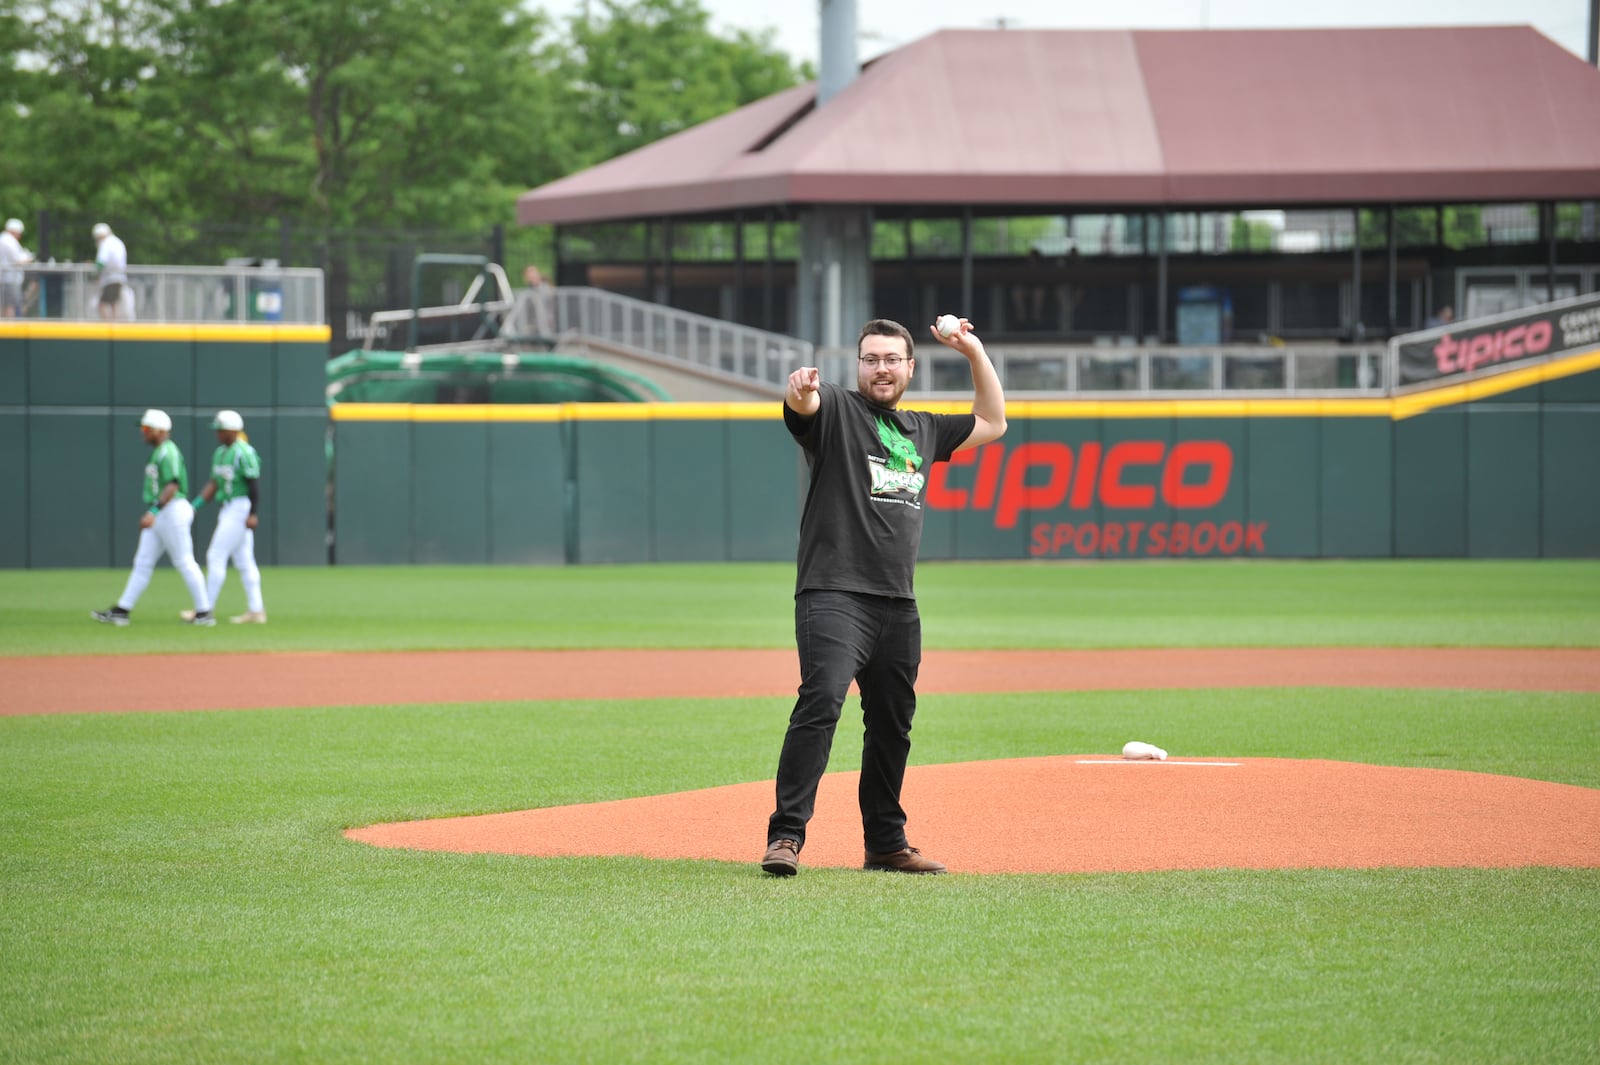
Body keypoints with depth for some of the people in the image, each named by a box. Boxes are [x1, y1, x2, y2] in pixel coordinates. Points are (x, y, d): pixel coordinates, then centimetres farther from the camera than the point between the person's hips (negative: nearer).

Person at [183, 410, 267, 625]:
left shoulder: (244, 452, -15)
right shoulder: (220, 452, 14)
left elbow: (254, 485, -18)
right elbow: (214, 484, 16)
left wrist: (254, 514, -23)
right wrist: (196, 504, 6)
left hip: (241, 508, -10)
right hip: (228, 509, 10)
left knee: (216, 556, -9)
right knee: (243, 561, 10)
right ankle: (255, 610, 12)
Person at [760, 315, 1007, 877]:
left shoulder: (923, 430, 21)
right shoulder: (836, 409, 2)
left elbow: (992, 423, 33)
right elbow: (804, 404, -22)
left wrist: (975, 352, 23)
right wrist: (801, 388, -46)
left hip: (898, 606, 7)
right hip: (834, 594, -7)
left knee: (892, 724, 11)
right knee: (821, 701, -22)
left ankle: (886, 844, 24)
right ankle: (786, 836, -25)